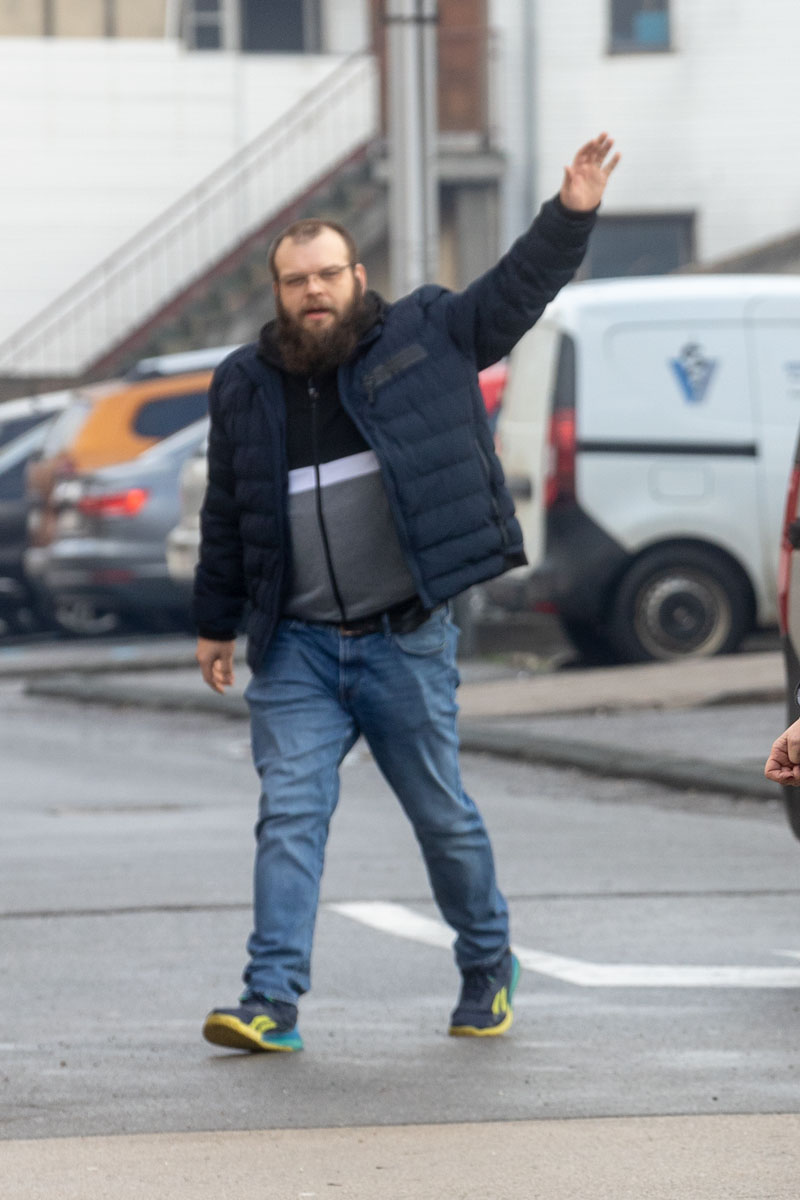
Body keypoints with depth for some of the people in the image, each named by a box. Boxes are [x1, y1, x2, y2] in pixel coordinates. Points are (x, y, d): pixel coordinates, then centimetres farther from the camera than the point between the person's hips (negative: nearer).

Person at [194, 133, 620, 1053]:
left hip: (408, 641, -1)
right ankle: (271, 1005, -12)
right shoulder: (245, 387, 8)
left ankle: (488, 966, 29)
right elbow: (226, 518, 16)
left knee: (443, 816, 8)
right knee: (289, 814, -8)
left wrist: (571, 214, -10)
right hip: (297, 648, 1)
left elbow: (518, 288, 3)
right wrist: (215, 623, 18)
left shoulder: (425, 337, 2)